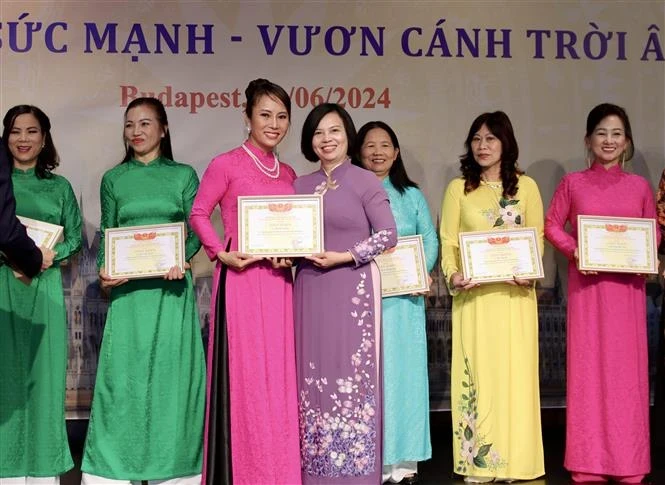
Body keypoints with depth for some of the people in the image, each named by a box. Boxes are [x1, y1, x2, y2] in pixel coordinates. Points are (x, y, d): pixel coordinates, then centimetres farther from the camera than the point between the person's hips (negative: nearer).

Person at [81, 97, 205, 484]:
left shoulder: (184, 175, 6)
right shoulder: (113, 179, 10)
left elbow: (196, 231, 3)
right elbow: (106, 235, 9)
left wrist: (180, 259, -16)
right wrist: (104, 269, -9)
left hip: (172, 286, -1)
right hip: (128, 290, 1)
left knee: (171, 373, 1)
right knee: (122, 374, -1)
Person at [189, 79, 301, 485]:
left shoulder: (288, 174, 14)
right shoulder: (226, 165, -3)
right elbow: (199, 214, -1)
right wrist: (220, 253, -12)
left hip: (278, 281, 6)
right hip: (241, 280, -6)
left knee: (279, 373, 7)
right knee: (245, 373, -4)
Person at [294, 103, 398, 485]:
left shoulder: (365, 181, -1)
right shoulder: (301, 186, 13)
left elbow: (388, 235, -8)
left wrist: (343, 257, -14)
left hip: (353, 289, -5)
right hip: (310, 290, 5)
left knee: (352, 375, -3)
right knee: (315, 377, 5)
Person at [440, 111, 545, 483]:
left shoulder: (526, 186, 7)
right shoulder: (459, 188, 8)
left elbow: (537, 237, 5)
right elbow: (448, 240, 4)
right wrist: (452, 275, -12)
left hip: (515, 293, 0)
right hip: (474, 295, 0)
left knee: (515, 370, 1)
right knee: (476, 372, 0)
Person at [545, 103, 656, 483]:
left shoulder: (639, 186, 7)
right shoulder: (573, 183, 4)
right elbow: (552, 225, 6)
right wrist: (573, 251, -10)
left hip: (627, 285, 1)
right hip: (587, 284, -1)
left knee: (627, 365, 3)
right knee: (588, 366, 1)